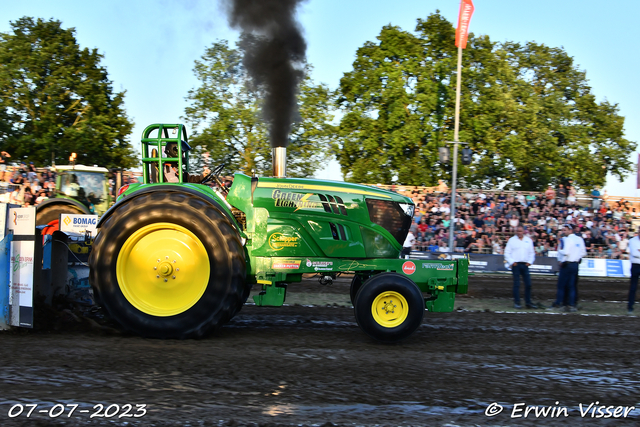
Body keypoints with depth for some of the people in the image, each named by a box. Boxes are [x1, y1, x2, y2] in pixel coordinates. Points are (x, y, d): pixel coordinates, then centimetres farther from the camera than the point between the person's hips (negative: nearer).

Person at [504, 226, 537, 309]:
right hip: (516, 264, -3)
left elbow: (532, 253, 15)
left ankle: (528, 302, 7)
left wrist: (530, 262, 1)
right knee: (516, 284, -1)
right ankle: (516, 302, 4)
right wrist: (511, 262, -8)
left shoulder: (528, 240, 11)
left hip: (525, 264, 3)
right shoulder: (512, 240, 3)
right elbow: (507, 253, 2)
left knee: (528, 284, 0)